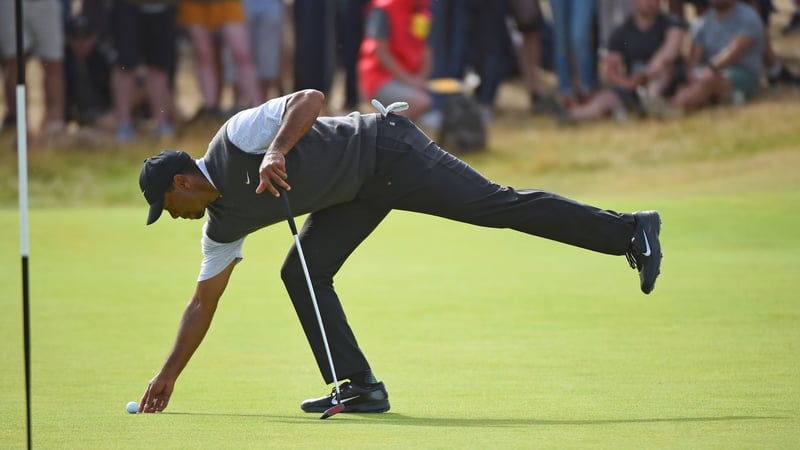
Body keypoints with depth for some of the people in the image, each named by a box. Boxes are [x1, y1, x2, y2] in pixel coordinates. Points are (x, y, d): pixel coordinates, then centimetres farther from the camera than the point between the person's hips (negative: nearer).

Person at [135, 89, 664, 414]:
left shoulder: (235, 140, -16)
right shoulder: (224, 224, 9)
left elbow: (310, 98, -24)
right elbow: (204, 301, 18)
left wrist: (277, 152, -39)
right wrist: (169, 374, 18)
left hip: (382, 151, -9)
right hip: (359, 193, 9)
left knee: (496, 206, -15)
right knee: (302, 275, 0)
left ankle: (630, 231, -17)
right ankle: (359, 388, 0)